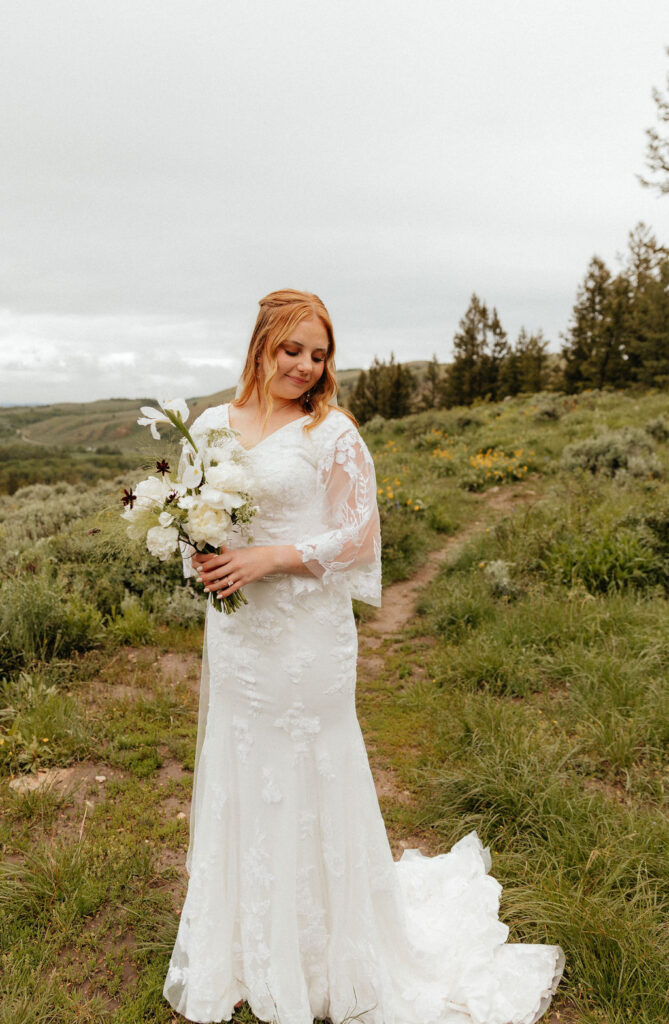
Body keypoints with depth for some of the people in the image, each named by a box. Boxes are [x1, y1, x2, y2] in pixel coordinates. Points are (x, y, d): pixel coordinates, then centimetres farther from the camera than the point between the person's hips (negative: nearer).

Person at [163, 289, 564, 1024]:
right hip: (233, 630, 5)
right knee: (236, 783, 17)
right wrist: (198, 557, -7)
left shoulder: (332, 431, -9)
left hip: (305, 633, -5)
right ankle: (245, 946, 41)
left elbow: (361, 537, -10)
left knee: (308, 787, 7)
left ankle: (328, 956, 32)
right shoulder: (212, 424, 6)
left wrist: (271, 558, -19)